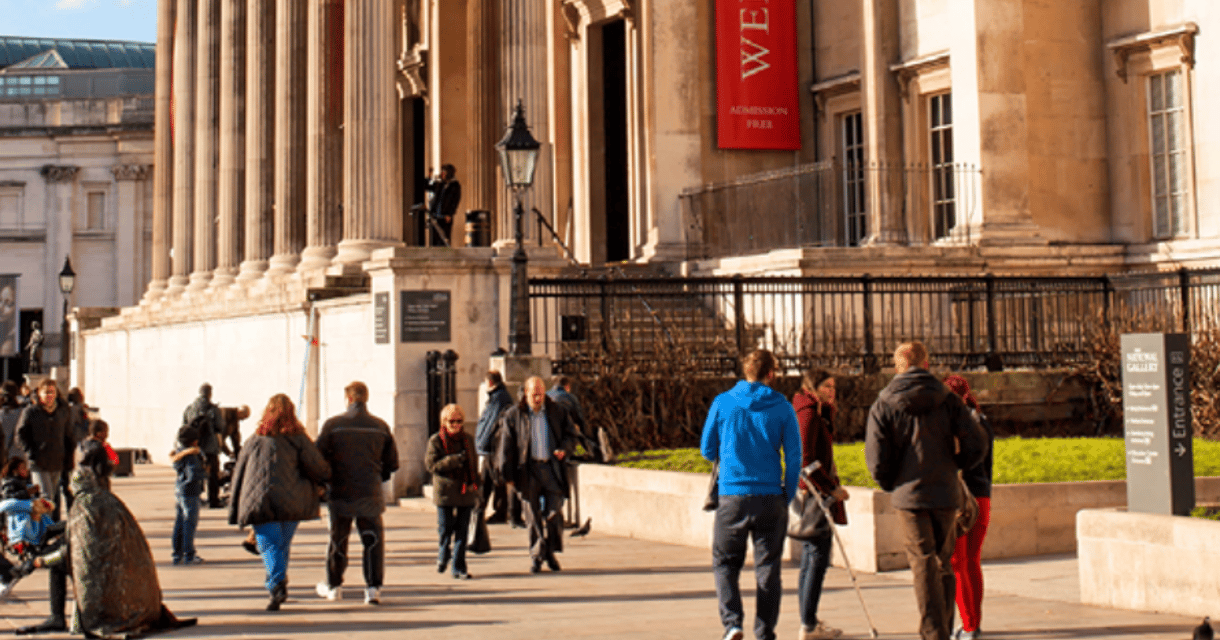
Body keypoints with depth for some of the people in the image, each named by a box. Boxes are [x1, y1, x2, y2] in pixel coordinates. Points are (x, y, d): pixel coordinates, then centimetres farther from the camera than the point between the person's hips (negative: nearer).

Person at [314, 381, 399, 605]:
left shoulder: (333, 425, -6)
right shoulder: (381, 426, 1)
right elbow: (392, 463, 4)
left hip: (340, 493, 0)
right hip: (371, 494, 0)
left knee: (337, 539, 14)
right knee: (373, 539, 6)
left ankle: (333, 586, 27)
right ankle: (373, 587, -3)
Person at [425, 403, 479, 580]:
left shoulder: (468, 440, 12)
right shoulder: (436, 441, -2)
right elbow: (431, 464, -11)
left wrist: (474, 485, 8)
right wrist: (454, 460, -21)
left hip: (465, 492, 3)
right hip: (444, 492, -3)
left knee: (462, 532, 2)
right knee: (445, 530, 2)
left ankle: (459, 568, 7)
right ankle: (442, 557, 30)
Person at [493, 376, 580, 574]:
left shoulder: (556, 411, 8)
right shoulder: (513, 415, 1)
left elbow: (570, 433, 16)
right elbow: (505, 445, 1)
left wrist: (564, 449, -6)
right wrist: (507, 474, -3)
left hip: (552, 468, 1)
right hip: (528, 471, -1)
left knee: (554, 512, -4)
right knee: (532, 516, 1)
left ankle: (551, 551, 16)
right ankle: (536, 557, 11)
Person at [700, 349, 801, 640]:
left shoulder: (722, 403, 0)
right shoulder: (781, 406, 0)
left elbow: (707, 450, 7)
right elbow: (794, 455, 0)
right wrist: (788, 496, 11)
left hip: (733, 496, 0)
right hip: (771, 496, 1)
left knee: (725, 562, 11)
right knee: (768, 567, 10)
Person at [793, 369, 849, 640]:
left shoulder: (819, 414, 17)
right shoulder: (809, 414, -14)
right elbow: (806, 460, -20)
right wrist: (832, 488, -16)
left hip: (813, 494, 10)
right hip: (815, 493, -10)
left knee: (810, 557, 13)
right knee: (817, 558, -8)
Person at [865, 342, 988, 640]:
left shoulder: (883, 406, -2)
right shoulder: (948, 400, 2)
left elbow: (877, 460, -8)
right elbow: (977, 444, -2)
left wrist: (891, 486, 10)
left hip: (909, 496, -2)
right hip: (945, 494, 2)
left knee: (924, 567, 1)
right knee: (943, 563, 16)